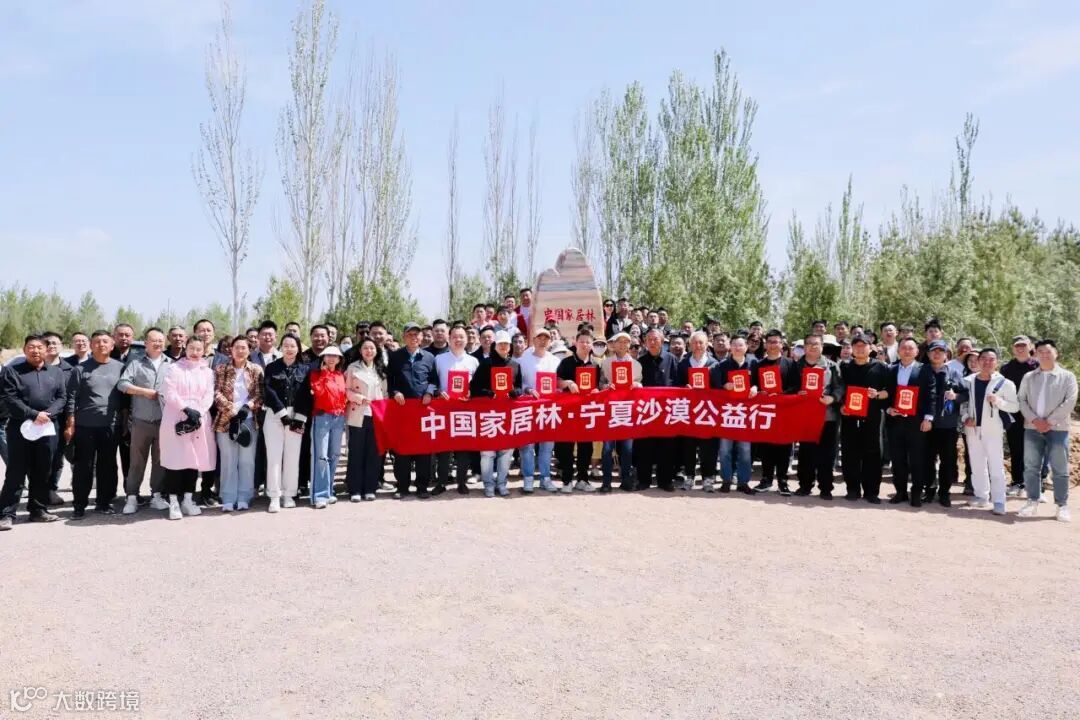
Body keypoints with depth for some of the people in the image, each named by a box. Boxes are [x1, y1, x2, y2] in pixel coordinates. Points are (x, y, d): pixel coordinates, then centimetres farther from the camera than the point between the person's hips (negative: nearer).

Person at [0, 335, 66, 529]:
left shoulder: (56, 372, 14)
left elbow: (62, 397, 5)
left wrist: (48, 414, -13)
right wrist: (33, 415, -17)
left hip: (48, 429, 3)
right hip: (20, 429, -3)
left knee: (43, 473, 9)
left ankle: (38, 510, 19)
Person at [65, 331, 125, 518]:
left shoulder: (120, 367, 6)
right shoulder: (81, 369, 1)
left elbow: (125, 396, 10)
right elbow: (71, 398, -1)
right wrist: (70, 425, -5)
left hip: (111, 426, 2)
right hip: (85, 426, -2)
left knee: (108, 466, 8)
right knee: (83, 467, 3)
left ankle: (105, 502, 18)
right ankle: (80, 505, 10)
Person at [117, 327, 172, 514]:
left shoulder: (171, 364, 10)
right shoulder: (135, 363, 5)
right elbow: (122, 384, -5)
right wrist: (144, 391, -12)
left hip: (165, 421, 2)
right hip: (141, 421, -1)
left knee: (160, 460, 7)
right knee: (137, 460, 3)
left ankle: (157, 495, 15)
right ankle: (132, 497, 9)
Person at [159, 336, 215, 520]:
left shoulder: (207, 371, 13)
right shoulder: (174, 369, 2)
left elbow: (209, 396, 5)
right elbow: (169, 394, -8)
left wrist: (198, 412, -11)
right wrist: (186, 409, -18)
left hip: (199, 420, 4)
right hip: (176, 420, -3)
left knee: (195, 459, 4)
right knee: (176, 460, -6)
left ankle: (188, 499, 13)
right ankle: (174, 502, -2)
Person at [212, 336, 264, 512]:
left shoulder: (256, 370, 7)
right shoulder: (221, 370, 7)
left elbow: (259, 395, 2)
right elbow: (217, 393, -1)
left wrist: (246, 408, -14)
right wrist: (232, 410, -13)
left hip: (249, 420, 0)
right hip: (225, 420, 0)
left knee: (247, 461, 3)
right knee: (228, 461, 3)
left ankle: (244, 498, 10)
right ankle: (228, 499, 8)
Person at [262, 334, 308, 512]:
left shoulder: (304, 369, 8)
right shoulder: (271, 368, 5)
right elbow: (269, 392, -6)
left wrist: (299, 418, -9)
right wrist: (283, 414, -14)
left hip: (296, 416, 1)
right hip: (274, 415, -1)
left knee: (292, 457, 3)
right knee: (274, 456, -3)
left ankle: (289, 494, 12)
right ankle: (275, 497, 0)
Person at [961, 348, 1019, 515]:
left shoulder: (1004, 383, -4)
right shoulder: (968, 381, 6)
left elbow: (1015, 406, -4)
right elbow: (962, 402, 13)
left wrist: (998, 401, -20)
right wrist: (965, 417, -3)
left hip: (993, 430, -4)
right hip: (973, 428, 4)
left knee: (996, 465, -6)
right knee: (977, 464, 11)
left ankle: (999, 501, -5)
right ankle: (981, 496, 22)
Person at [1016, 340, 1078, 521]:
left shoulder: (1067, 376, 3)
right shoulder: (1028, 377, 11)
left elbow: (1070, 402, -6)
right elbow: (1021, 400, 5)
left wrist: (1050, 421, -12)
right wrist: (1034, 420, -10)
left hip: (1058, 428, -2)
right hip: (1032, 428, 2)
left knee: (1060, 469, 0)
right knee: (1031, 467, 3)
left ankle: (1062, 506, 7)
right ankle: (1032, 502, 12)